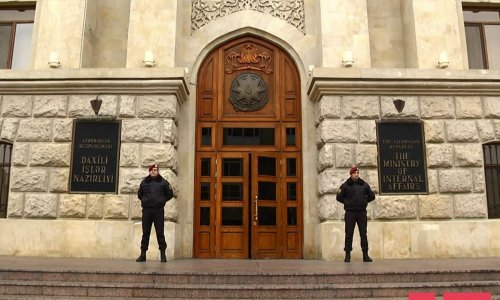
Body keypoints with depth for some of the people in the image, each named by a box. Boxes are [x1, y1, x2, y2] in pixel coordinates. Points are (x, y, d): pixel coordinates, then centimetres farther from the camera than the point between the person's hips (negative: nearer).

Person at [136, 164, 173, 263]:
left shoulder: (163, 182, 4)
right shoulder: (144, 182, 10)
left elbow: (170, 194, 9)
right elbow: (139, 194, 22)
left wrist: (162, 200, 2)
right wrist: (144, 200, 10)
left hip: (159, 210, -2)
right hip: (146, 210, 2)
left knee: (160, 233, -1)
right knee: (145, 233, 6)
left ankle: (163, 254, 5)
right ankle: (143, 254, 11)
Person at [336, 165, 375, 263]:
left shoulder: (364, 185, 7)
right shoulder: (345, 185, 1)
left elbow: (372, 196, 17)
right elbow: (339, 197, 7)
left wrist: (364, 202, 8)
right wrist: (347, 202, 3)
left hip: (362, 212, 2)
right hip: (350, 213, -2)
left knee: (363, 234, 4)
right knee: (349, 234, 1)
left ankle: (365, 254, 10)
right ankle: (347, 255, 7)